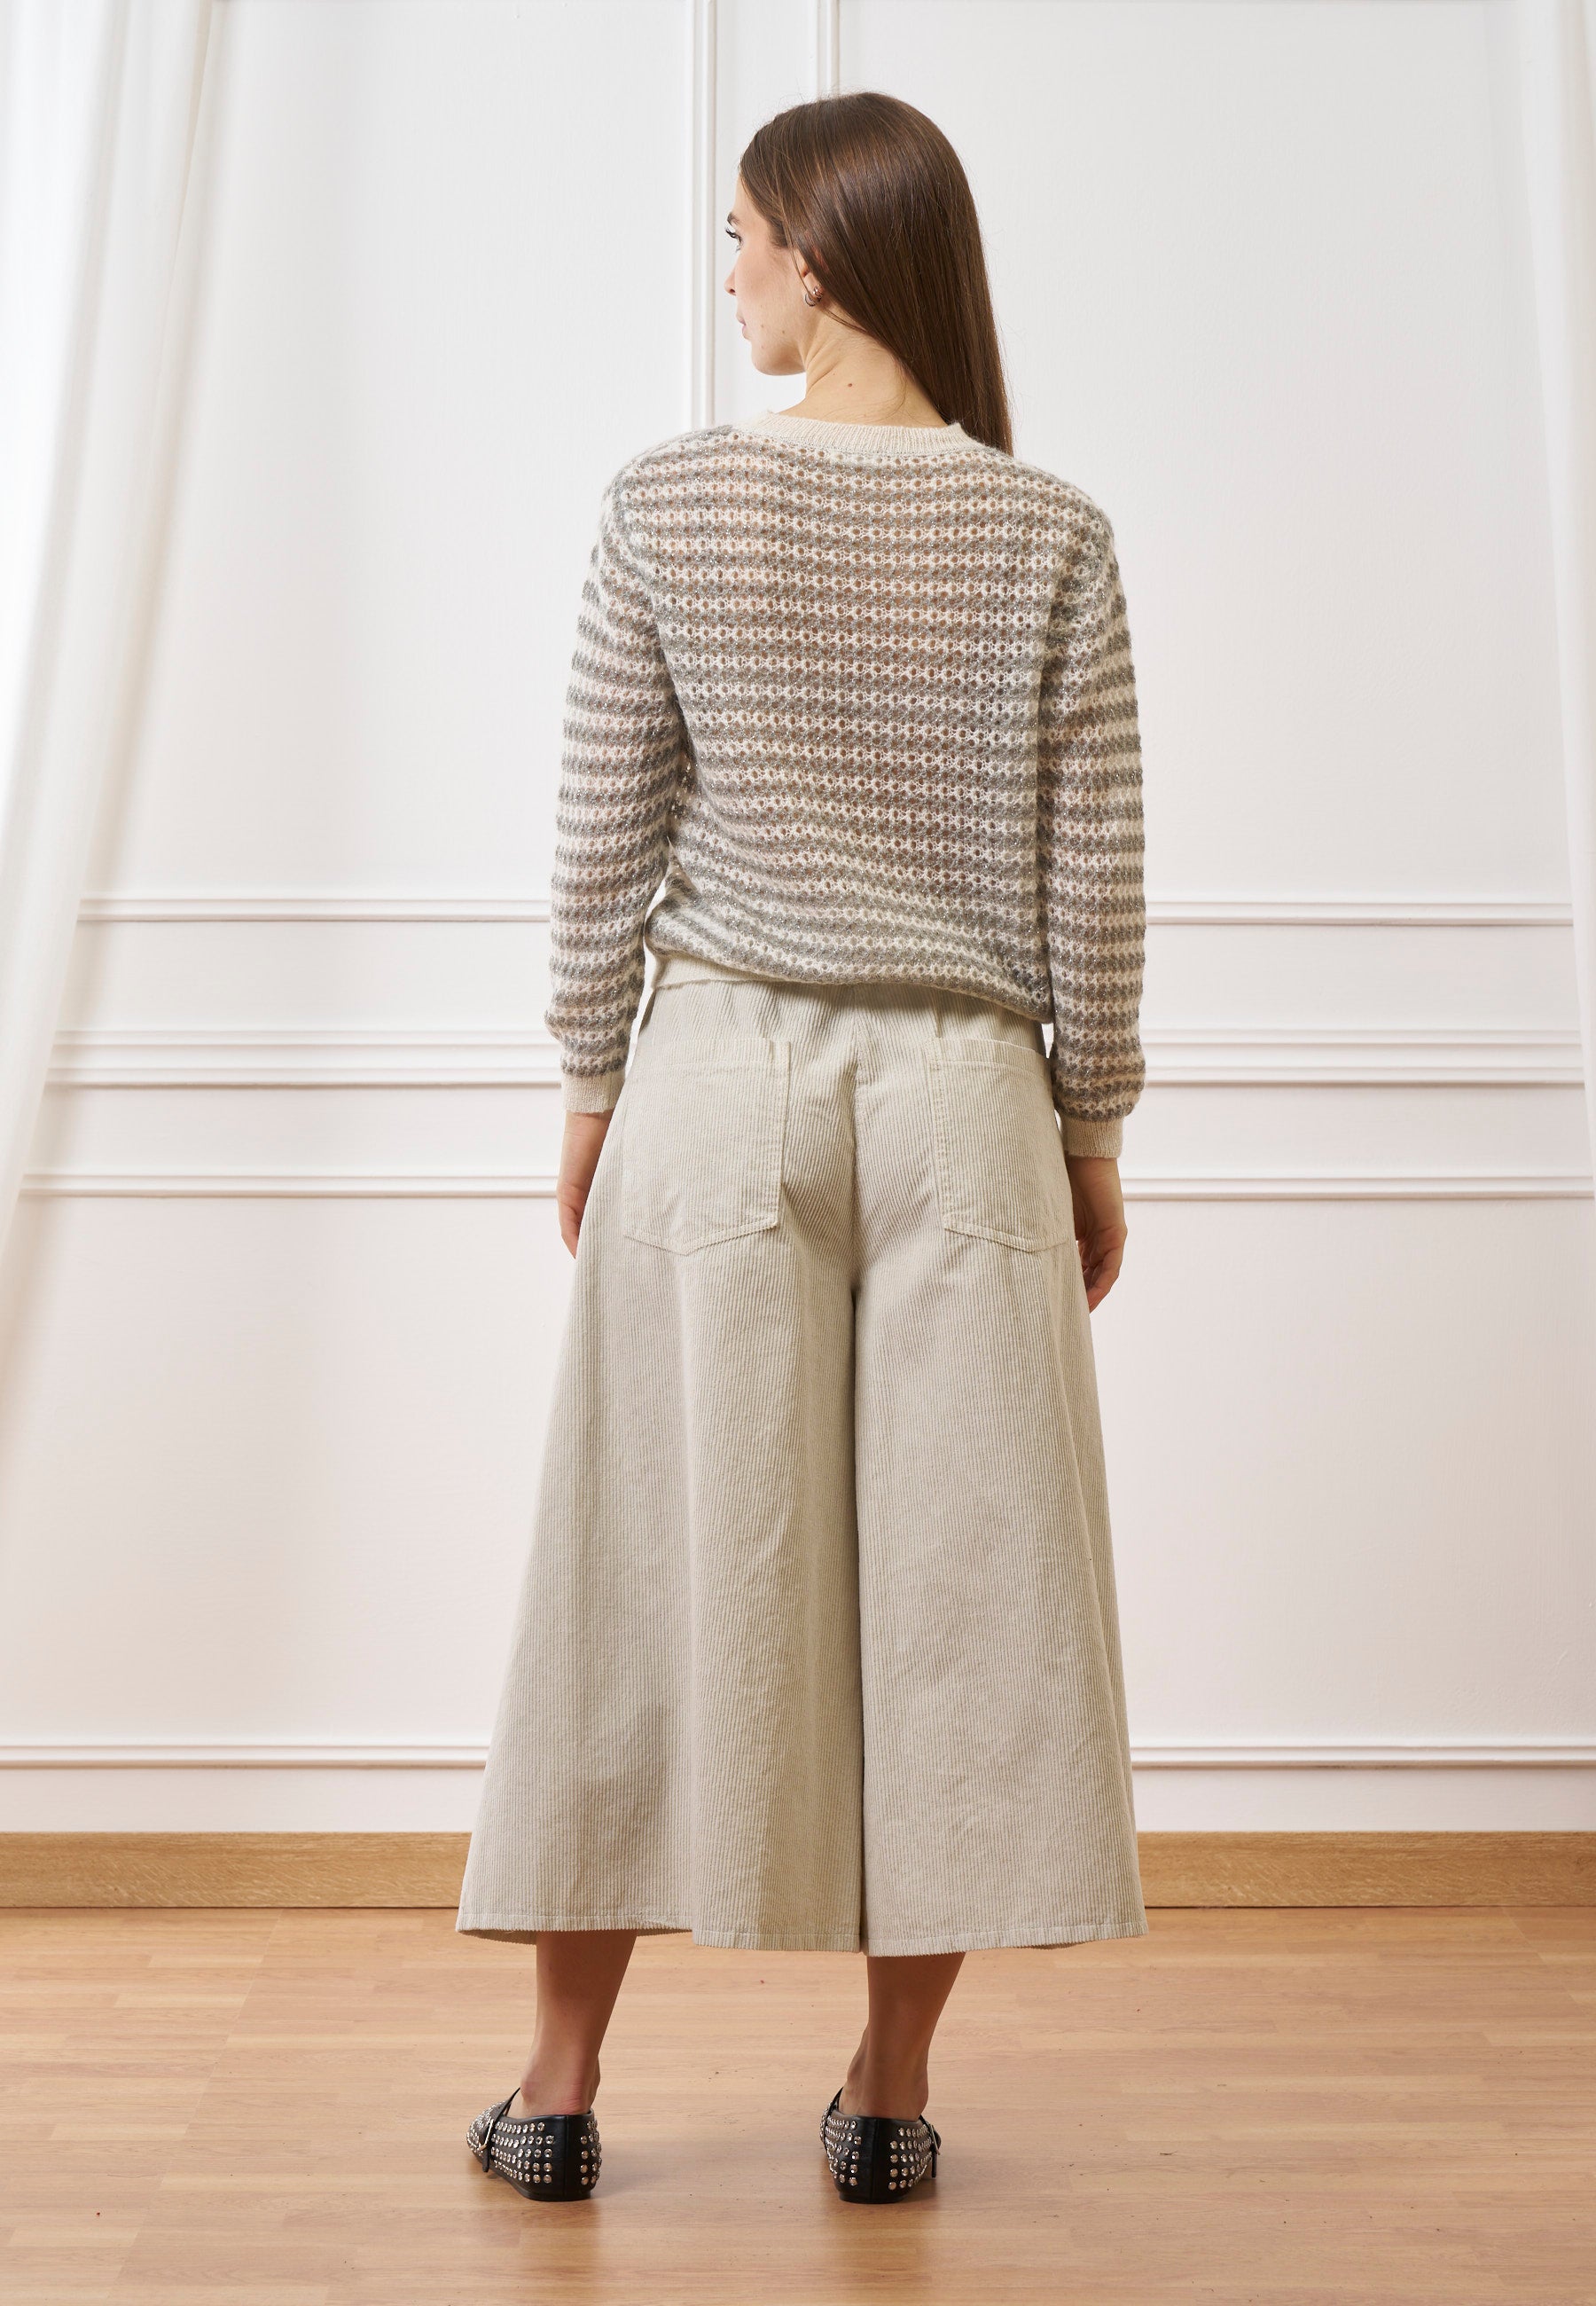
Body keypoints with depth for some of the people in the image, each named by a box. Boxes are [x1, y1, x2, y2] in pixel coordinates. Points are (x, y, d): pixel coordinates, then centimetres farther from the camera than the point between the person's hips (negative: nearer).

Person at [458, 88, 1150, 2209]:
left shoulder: (669, 504, -3)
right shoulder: (1050, 535, 0)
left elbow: (603, 835, -1)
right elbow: (1090, 876, 0)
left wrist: (591, 1087, 9)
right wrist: (1090, 1126, 10)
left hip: (719, 1078, 0)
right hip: (959, 1095, 1)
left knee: (660, 1559, 8)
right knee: (950, 1573, 9)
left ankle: (561, 2087, 22)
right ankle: (892, 2093, 21)